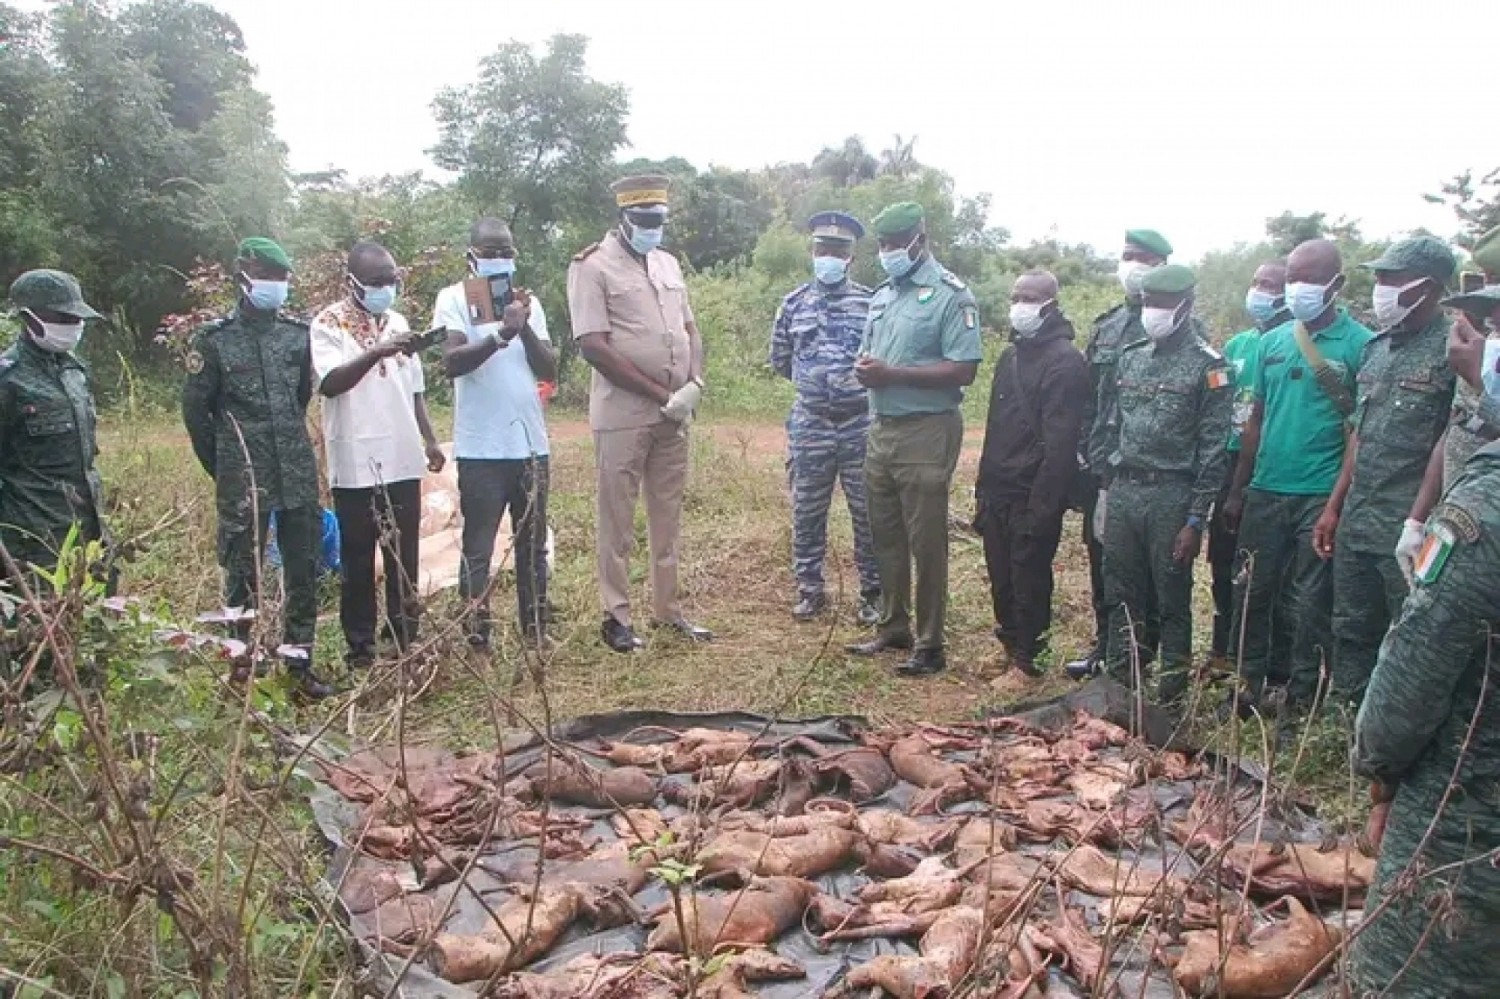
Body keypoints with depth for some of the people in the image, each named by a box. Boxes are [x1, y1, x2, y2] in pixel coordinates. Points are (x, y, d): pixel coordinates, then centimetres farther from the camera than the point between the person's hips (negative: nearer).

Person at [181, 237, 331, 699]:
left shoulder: (297, 333, 7)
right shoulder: (215, 339, -3)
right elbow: (195, 410, 2)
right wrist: (224, 468, 5)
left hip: (299, 476, 4)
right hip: (243, 483, -3)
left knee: (304, 572, 7)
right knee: (243, 575, 5)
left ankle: (299, 662, 19)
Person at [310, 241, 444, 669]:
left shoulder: (397, 321, 14)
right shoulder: (328, 324, -5)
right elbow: (329, 383, -21)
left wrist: (429, 439, 13)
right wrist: (376, 353, -33)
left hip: (403, 461, 5)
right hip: (356, 466, -5)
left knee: (405, 557, 10)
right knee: (359, 560, 4)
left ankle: (405, 641, 20)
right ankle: (360, 648, 14)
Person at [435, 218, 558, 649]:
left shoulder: (528, 301, 12)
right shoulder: (454, 298, -1)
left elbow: (549, 371, 3)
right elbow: (451, 362, -16)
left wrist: (525, 328, -12)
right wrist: (500, 335, -28)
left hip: (531, 444, 5)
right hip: (481, 449, -5)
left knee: (533, 545, 12)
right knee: (478, 550, 0)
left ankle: (537, 634, 23)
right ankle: (476, 642, 8)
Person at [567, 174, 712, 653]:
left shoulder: (667, 263, 14)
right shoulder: (593, 266, -8)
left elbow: (690, 328, 17)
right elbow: (593, 346, -16)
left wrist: (694, 384, -3)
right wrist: (660, 395, -16)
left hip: (674, 414, 6)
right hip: (622, 414, -6)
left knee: (668, 515, 12)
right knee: (618, 518, 2)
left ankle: (669, 609, 22)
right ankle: (616, 615, 11)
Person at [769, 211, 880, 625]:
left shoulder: (871, 303, -1)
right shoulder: (793, 304, 5)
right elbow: (780, 362, 15)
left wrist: (858, 382, -1)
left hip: (861, 426, -1)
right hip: (810, 427, 2)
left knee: (869, 514, 4)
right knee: (807, 514, 8)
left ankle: (872, 593, 17)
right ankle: (809, 590, 22)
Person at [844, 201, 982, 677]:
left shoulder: (951, 295, -9)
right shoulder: (882, 295, 15)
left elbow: (963, 371, -16)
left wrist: (893, 374, -21)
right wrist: (864, 368, -2)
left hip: (926, 433, -8)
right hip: (882, 429, 8)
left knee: (926, 541, -1)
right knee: (886, 535, 14)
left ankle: (929, 645, 8)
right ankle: (893, 628, 27)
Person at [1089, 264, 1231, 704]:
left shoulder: (1207, 366, -5)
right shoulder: (1131, 357, 13)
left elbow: (1213, 449, -8)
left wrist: (1196, 519, -13)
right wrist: (1104, 485, 11)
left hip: (1171, 497, -5)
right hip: (1121, 492, 5)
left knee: (1172, 601, 3)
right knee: (1121, 597, 11)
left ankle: (1170, 695, 13)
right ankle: (1117, 681, 22)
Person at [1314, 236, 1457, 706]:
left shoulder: (1453, 351, -10)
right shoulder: (1377, 346, 11)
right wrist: (1333, 507, 14)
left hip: (1407, 530, -7)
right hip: (1355, 523, 7)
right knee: (1351, 632, 16)